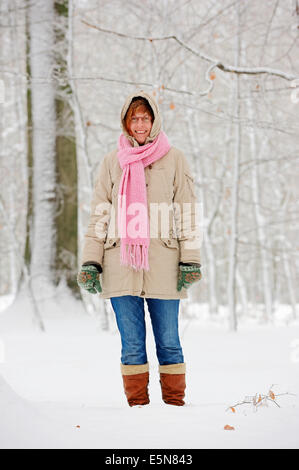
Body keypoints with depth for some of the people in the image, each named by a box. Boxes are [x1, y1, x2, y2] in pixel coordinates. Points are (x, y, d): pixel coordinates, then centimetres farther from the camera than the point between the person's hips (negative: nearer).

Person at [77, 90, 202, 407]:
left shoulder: (174, 160, 8)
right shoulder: (112, 162, 11)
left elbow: (186, 213, 6)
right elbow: (99, 214, 11)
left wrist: (190, 261, -1)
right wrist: (90, 262, 3)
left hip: (163, 265, -1)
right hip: (121, 265, 1)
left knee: (168, 342, 2)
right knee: (132, 344, 2)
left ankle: (175, 402, 11)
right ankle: (137, 403, 11)